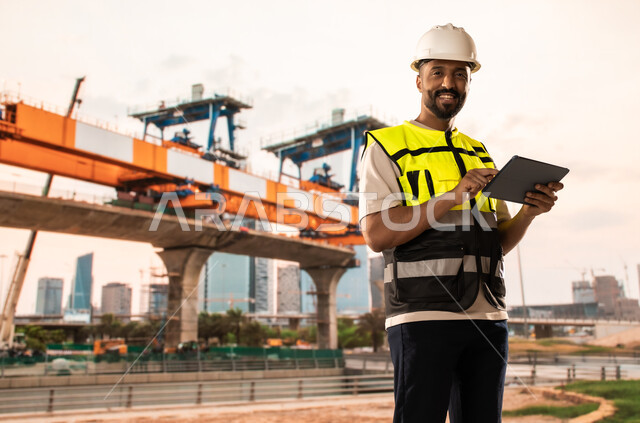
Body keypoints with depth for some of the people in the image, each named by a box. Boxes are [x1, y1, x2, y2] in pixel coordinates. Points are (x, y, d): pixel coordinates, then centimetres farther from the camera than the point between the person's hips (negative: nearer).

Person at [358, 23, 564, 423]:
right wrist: (452, 196, -16)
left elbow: (500, 242, 19)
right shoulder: (386, 147, 3)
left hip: (488, 318, 6)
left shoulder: (480, 154, 19)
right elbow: (378, 234, -10)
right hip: (423, 316, -5)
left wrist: (530, 211, -1)